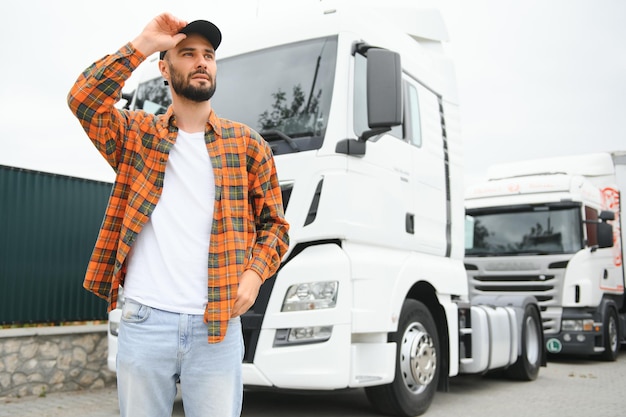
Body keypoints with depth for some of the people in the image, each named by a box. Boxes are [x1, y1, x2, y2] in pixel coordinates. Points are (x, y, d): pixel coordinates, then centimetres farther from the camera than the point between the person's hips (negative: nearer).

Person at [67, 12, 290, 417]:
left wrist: (254, 273, -7)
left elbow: (275, 224, 10)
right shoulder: (138, 133, 9)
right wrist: (141, 45, -10)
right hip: (144, 320, 0)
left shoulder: (247, 143, 8)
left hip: (218, 325, 0)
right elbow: (83, 99, -10)